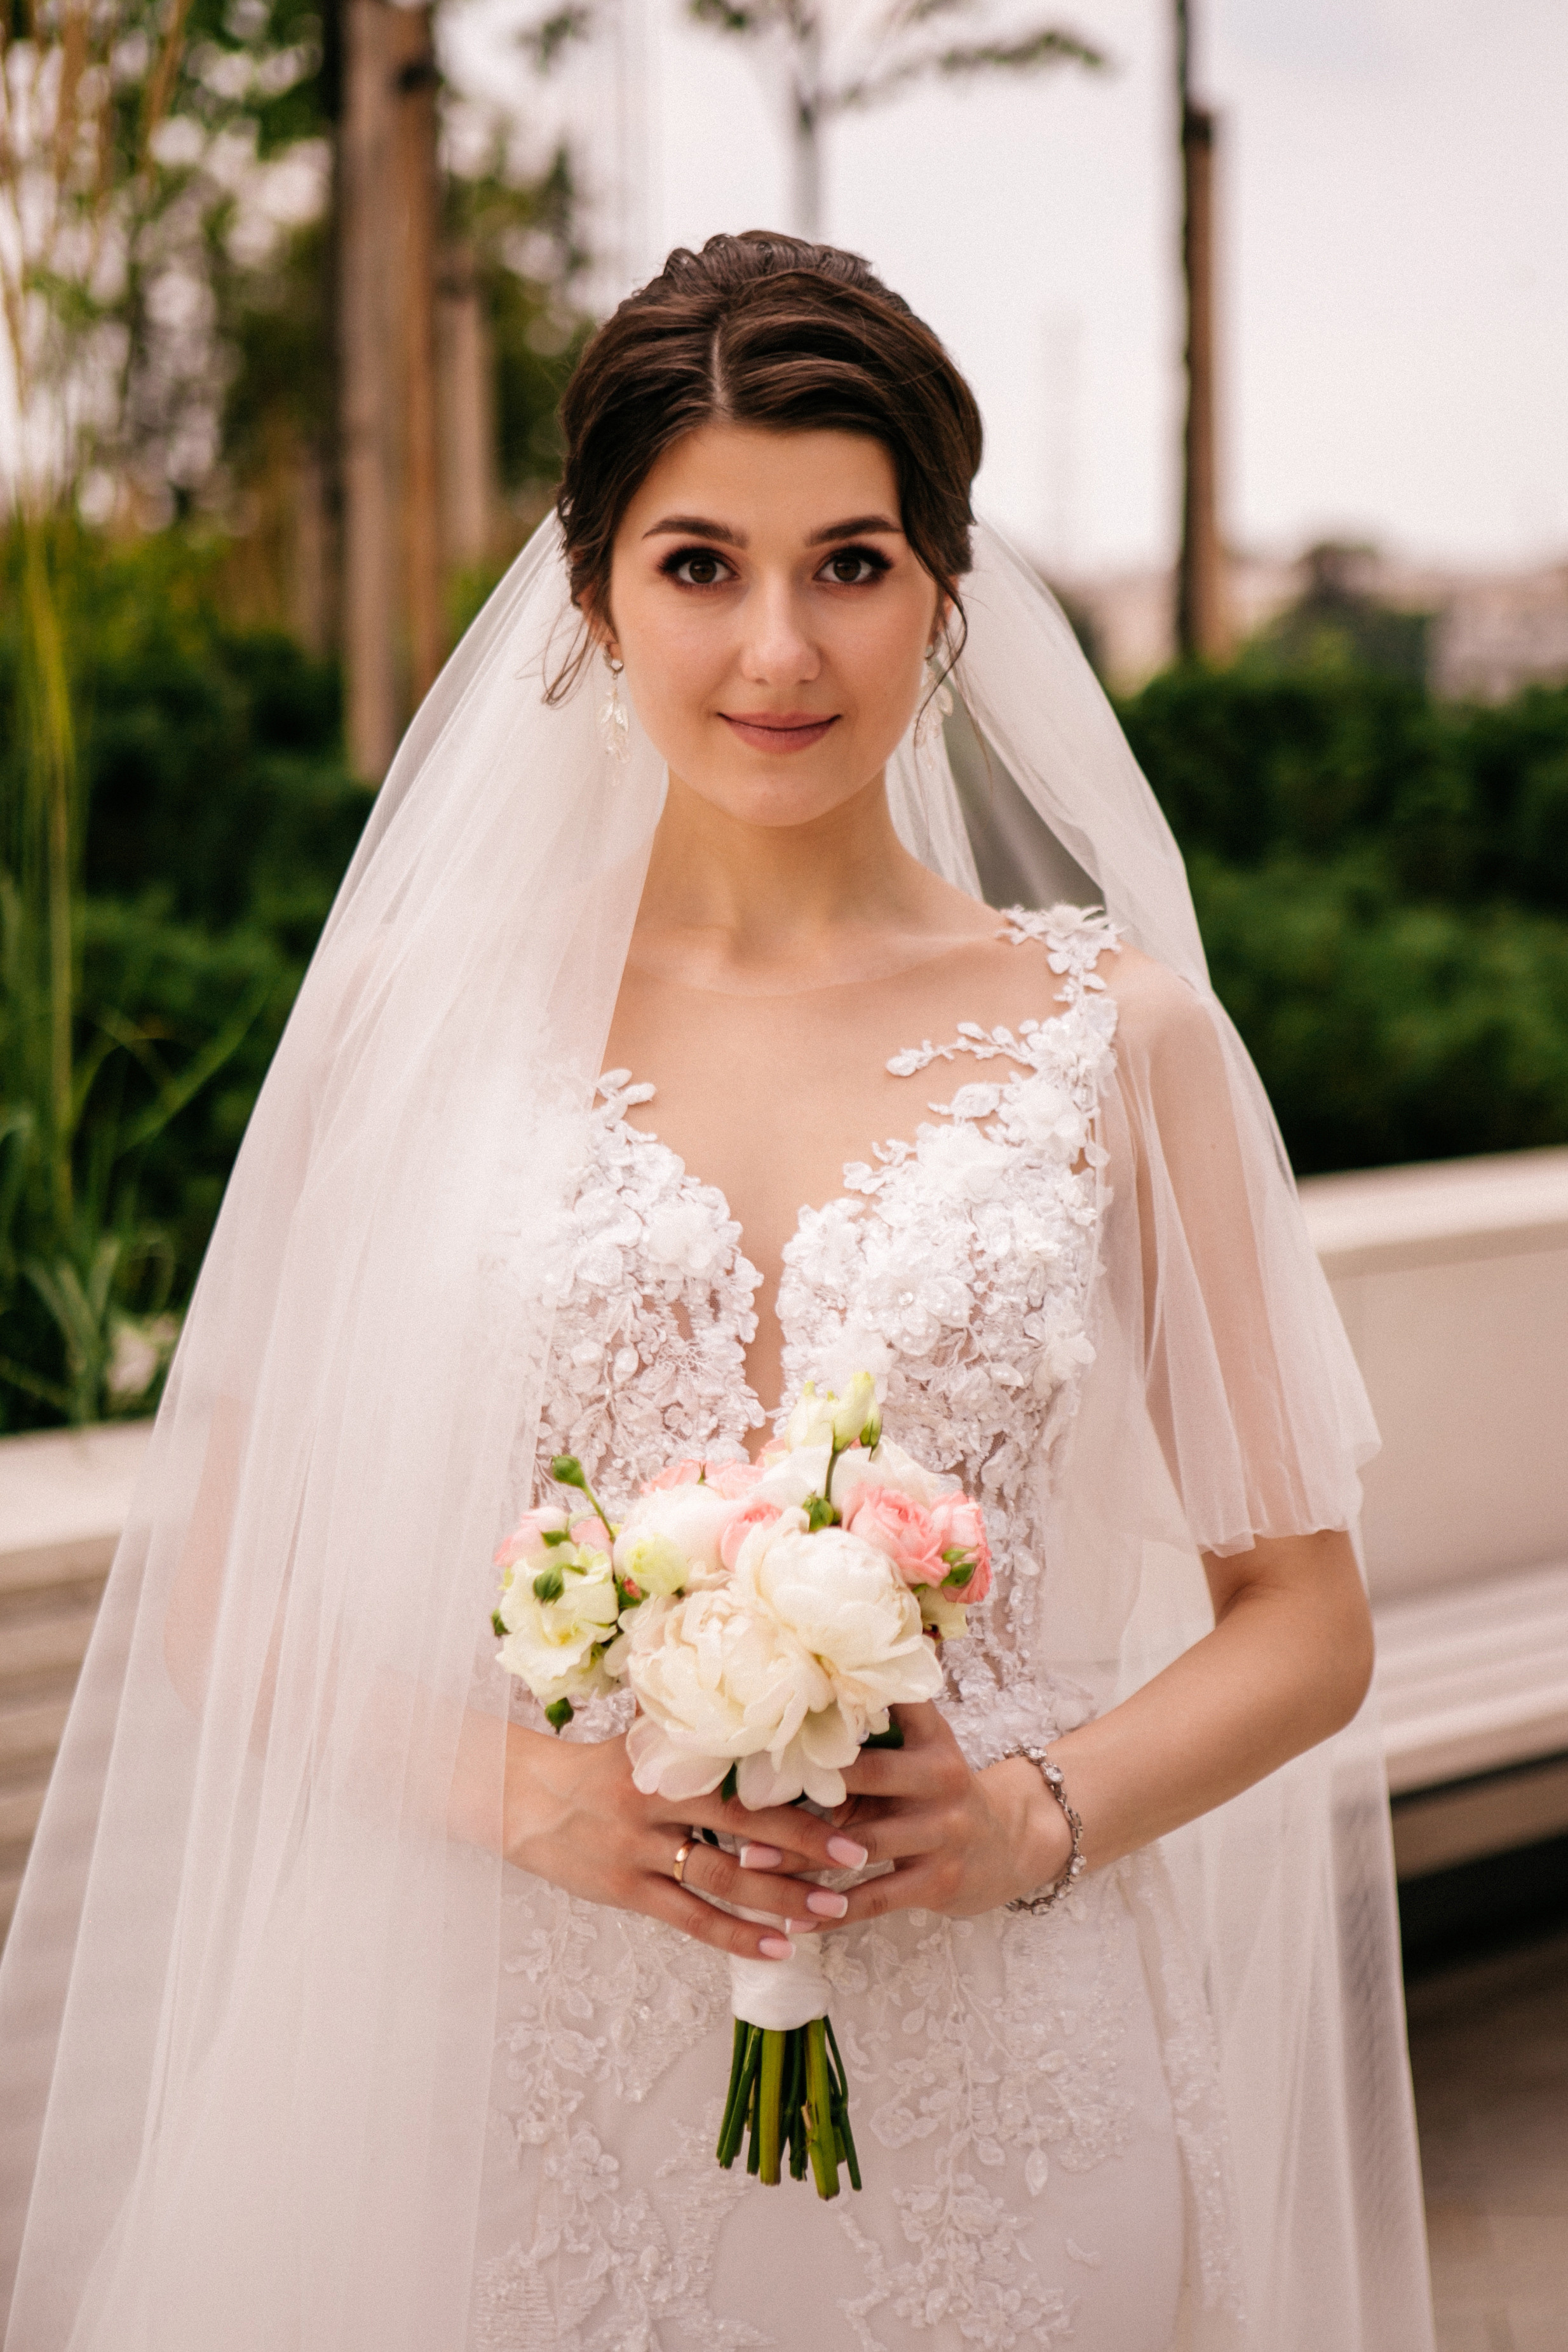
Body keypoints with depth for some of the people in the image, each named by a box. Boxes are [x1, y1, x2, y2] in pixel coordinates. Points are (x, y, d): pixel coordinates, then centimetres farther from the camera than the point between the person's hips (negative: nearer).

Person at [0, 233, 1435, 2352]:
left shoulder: (1117, 1036, 0)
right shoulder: (423, 1009, -1)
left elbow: (1302, 1615, 6)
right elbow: (224, 1578, 2)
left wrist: (1047, 1818, -11)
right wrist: (522, 1785, -13)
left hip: (999, 2114, 1)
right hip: (535, 2090, 0)